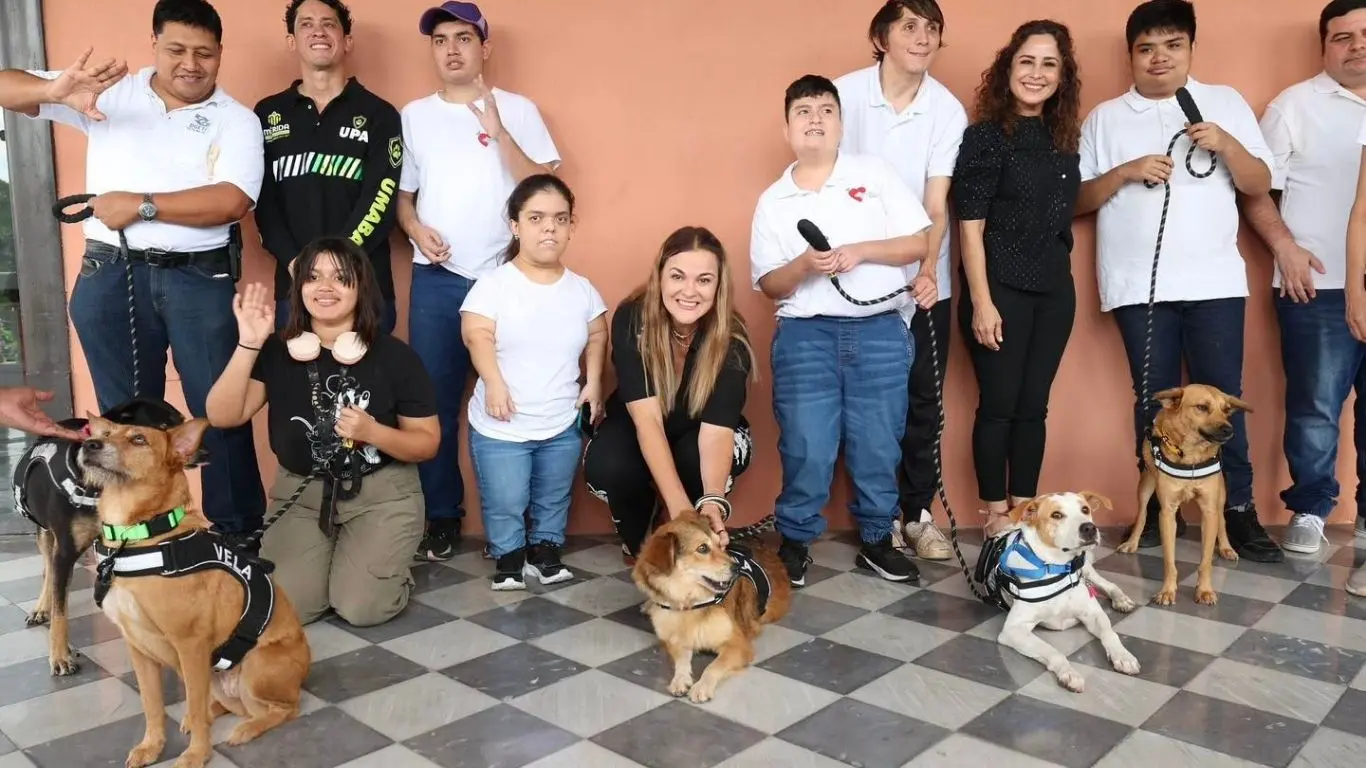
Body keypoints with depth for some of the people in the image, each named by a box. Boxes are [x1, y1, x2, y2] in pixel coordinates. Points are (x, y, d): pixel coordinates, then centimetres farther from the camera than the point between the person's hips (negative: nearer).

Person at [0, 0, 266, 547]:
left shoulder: (237, 120, 1)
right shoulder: (108, 91, 6)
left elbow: (234, 200, -14)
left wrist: (142, 205, -16)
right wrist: (56, 90, -16)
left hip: (200, 279, -2)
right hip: (111, 277, 2)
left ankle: (240, 532, 18)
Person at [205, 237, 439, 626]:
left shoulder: (394, 356, -10)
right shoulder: (278, 350, -4)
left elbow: (427, 442, -5)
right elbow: (222, 416, -14)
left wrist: (372, 432, -23)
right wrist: (248, 345, -24)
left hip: (382, 494, -2)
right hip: (301, 492, 2)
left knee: (362, 607, -16)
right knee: (286, 606, -11)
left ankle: (391, 558, 18)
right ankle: (330, 551, 20)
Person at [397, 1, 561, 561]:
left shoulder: (518, 110, 3)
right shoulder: (413, 115, 11)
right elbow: (401, 194, 15)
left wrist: (497, 130, -15)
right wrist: (416, 228, -6)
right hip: (436, 280, 2)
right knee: (434, 400, 4)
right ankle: (442, 516, 17)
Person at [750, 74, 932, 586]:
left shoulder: (875, 173, 6)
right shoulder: (773, 201, 8)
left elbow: (918, 243, 3)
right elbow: (768, 285, 6)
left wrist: (861, 250, -12)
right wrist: (804, 264, -14)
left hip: (880, 331, 1)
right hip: (805, 335, 0)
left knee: (878, 445, 5)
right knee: (805, 447, -2)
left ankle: (877, 540, 23)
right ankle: (794, 543, 15)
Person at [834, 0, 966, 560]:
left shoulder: (948, 109, -5)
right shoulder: (844, 94, -8)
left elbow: (936, 203, -10)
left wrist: (927, 270, -26)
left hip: (924, 279, 2)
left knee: (924, 400, 6)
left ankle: (918, 513, 20)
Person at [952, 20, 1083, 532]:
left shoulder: (1063, 139, 10)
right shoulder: (985, 136, -8)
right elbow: (970, 226, -13)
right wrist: (982, 303, -17)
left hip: (1054, 291, 6)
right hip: (1001, 290, -6)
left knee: (1034, 405, 10)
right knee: (999, 404, 1)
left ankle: (1024, 509, 22)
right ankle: (996, 514, 15)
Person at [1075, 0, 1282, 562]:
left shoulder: (1226, 103, 10)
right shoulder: (1105, 117, 8)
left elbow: (1260, 185, 7)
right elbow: (1076, 200, 4)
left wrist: (1227, 145, -9)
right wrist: (1126, 171, -11)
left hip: (1216, 280, 1)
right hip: (1139, 284, 0)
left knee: (1222, 395, 0)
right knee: (1154, 398, 5)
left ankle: (1238, 508, 10)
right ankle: (1160, 506, 16)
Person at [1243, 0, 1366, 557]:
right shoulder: (1295, 105, 4)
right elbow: (1256, 189, -1)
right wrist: (1285, 246, -12)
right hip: (1320, 285, -3)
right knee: (1314, 405, 2)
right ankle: (1309, 509, 14)